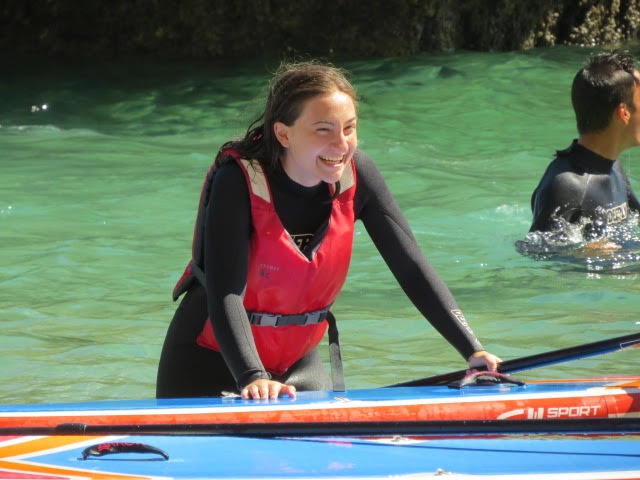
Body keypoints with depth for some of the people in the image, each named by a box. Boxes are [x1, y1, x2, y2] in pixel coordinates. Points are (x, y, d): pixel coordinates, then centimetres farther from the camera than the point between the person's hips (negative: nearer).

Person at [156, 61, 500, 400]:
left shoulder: (355, 175, -11)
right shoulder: (238, 181, -26)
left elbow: (413, 270, -11)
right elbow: (225, 293, -34)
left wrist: (473, 351, -21)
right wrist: (252, 378, -48)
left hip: (298, 362, 5)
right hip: (210, 359, -4)